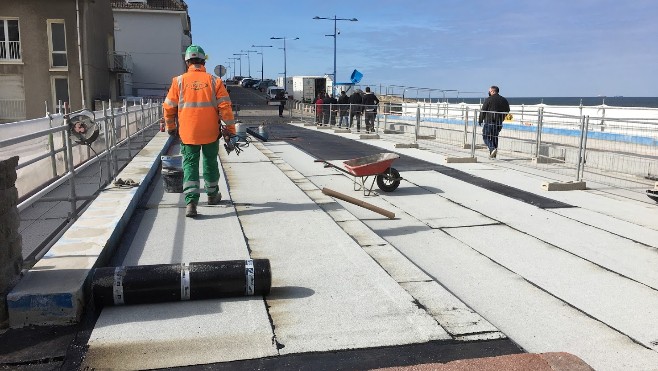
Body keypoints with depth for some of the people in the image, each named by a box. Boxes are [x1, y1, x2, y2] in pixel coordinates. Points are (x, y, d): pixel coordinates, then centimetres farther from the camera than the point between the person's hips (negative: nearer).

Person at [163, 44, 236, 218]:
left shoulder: (179, 81, -2)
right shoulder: (214, 81, -2)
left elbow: (169, 107, 2)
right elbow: (225, 107, -6)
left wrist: (171, 128, 17)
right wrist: (231, 131, -1)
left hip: (188, 133, -1)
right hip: (210, 133, 1)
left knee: (190, 165, 4)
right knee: (210, 163, 18)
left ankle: (191, 202, -7)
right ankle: (212, 195, 33)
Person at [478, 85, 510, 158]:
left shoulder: (488, 100, -9)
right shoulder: (504, 100, 9)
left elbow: (483, 111, -7)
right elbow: (507, 111, 17)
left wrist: (480, 120, 5)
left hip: (489, 122, -6)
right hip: (499, 123, 6)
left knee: (486, 136, 3)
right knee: (494, 137, 15)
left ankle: (492, 148, -19)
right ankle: (493, 154, 14)